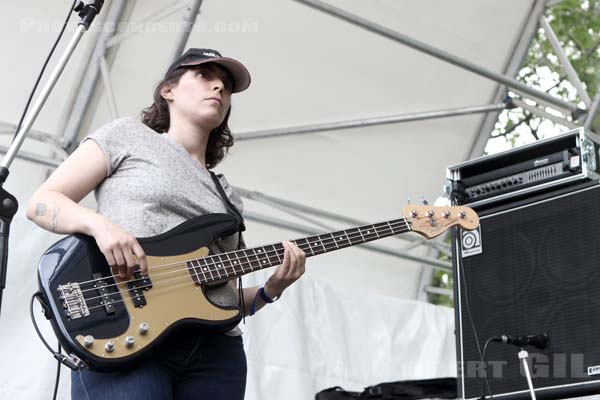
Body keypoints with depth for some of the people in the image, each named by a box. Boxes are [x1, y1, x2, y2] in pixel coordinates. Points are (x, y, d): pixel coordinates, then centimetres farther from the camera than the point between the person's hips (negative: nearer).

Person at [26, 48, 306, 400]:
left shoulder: (228, 196, 25)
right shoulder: (129, 135, 12)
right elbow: (41, 202, 6)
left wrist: (271, 289, 3)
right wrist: (100, 223, -12)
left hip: (216, 348, 5)